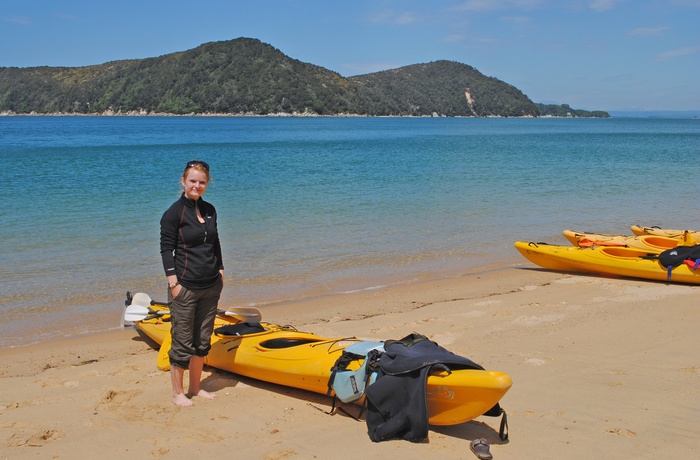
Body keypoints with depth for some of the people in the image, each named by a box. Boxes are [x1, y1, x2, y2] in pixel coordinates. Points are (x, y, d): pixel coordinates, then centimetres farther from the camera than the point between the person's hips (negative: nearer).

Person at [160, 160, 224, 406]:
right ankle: (177, 393, 14)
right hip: (186, 287, -6)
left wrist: (220, 271, 12)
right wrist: (174, 283, -15)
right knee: (182, 342, 0)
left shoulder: (209, 210, 10)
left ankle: (195, 387, 26)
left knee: (202, 340, 13)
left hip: (211, 286, 7)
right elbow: (166, 249, -11)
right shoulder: (174, 213, -9)